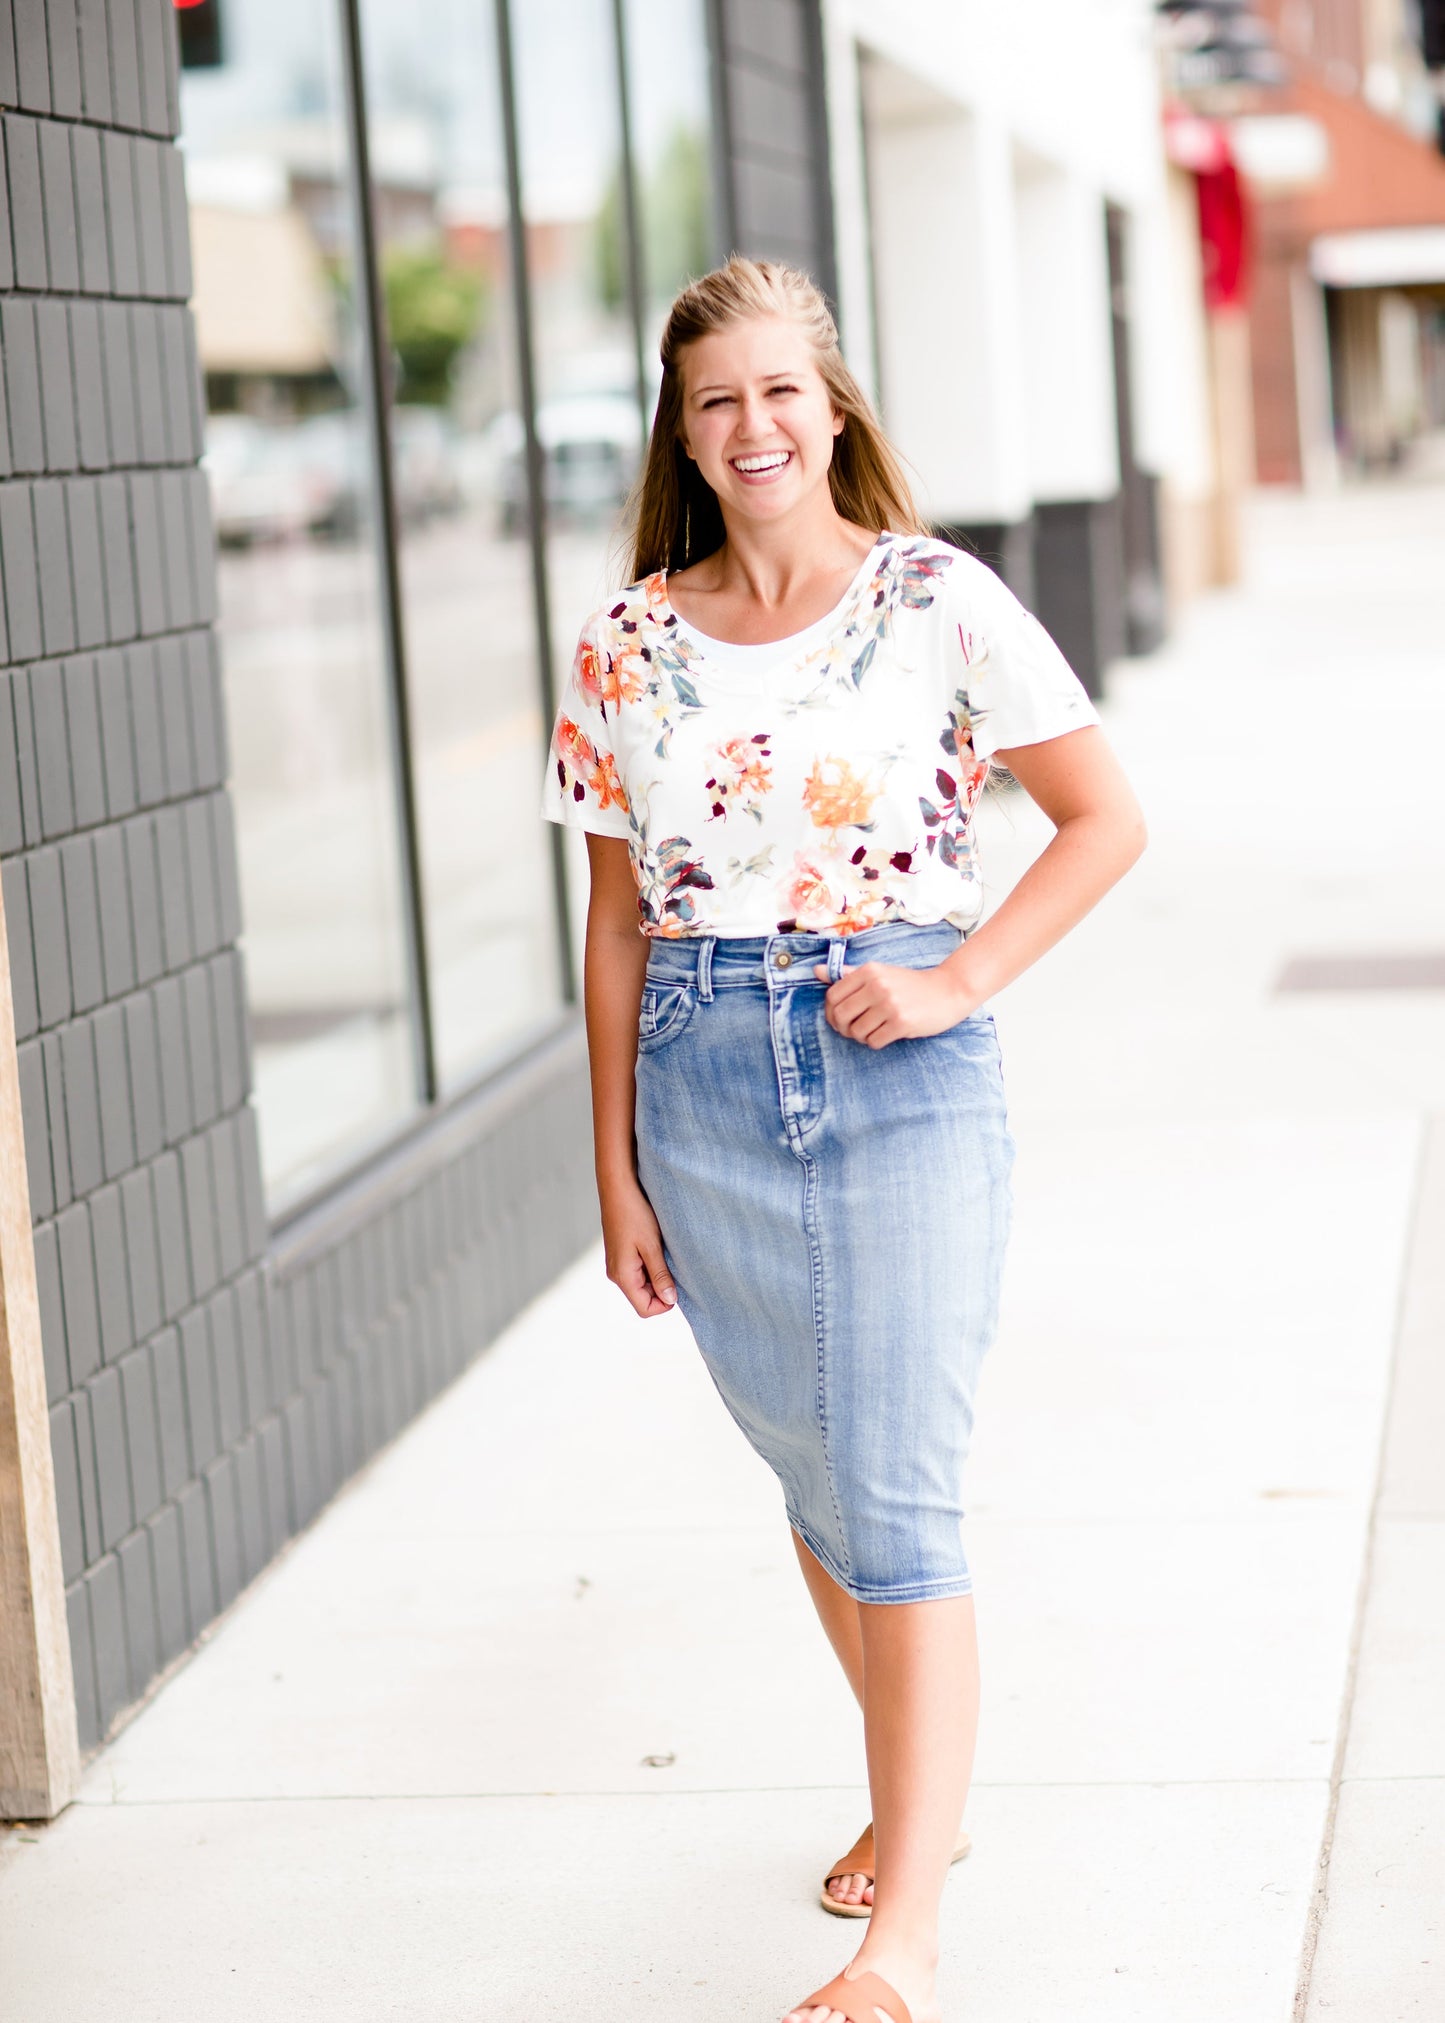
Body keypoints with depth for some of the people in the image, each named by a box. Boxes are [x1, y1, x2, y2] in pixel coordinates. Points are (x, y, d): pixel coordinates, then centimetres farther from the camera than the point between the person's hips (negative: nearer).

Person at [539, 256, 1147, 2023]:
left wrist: (959, 979, -10)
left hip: (903, 1075, -3)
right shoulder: (629, 645, 3)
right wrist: (615, 1167, 6)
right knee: (812, 1477, 15)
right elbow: (616, 918, 7)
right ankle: (917, 1790, 37)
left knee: (894, 1496, -8)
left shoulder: (939, 602, -4)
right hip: (707, 1083, 4)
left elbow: (1105, 820, 1)